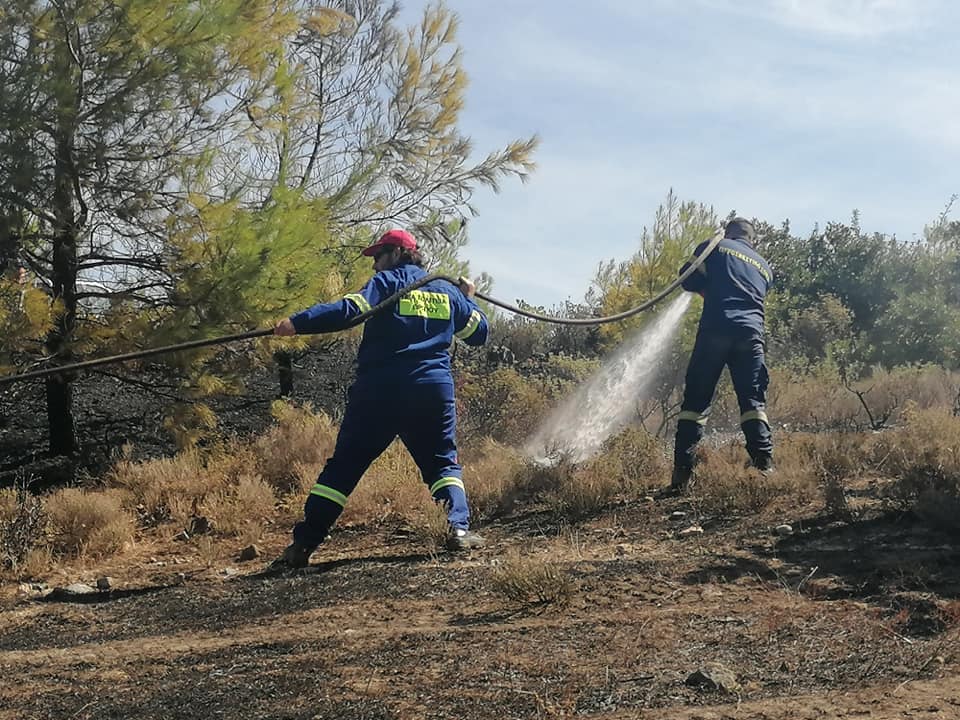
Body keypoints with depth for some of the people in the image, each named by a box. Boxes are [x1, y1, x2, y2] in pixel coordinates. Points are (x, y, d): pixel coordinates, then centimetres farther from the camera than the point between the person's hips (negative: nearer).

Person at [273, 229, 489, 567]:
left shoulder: (387, 282, 2)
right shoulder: (446, 291, 16)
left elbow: (349, 310, -16)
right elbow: (479, 332, 26)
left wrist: (297, 322, -18)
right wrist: (468, 298, 43)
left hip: (378, 392, -3)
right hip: (434, 392, 3)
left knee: (342, 467, 4)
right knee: (443, 463, 15)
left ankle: (303, 545, 3)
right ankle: (459, 528, -8)